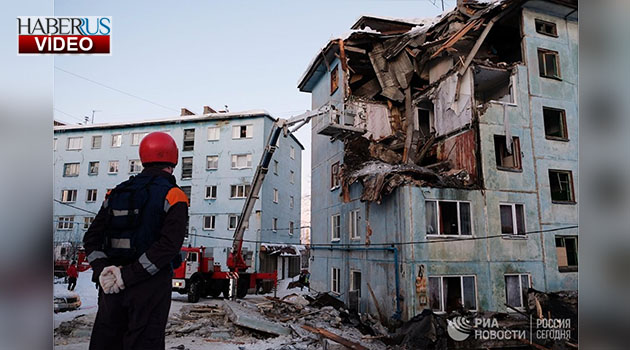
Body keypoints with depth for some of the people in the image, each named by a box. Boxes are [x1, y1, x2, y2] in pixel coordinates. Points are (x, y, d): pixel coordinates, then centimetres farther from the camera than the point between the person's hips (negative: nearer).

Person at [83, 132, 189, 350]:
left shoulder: (115, 193, 11)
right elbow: (169, 245, -19)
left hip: (110, 286, 5)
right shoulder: (173, 196, -8)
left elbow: (92, 238, 7)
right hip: (151, 285, -5)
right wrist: (128, 275, -16)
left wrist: (102, 270, -4)